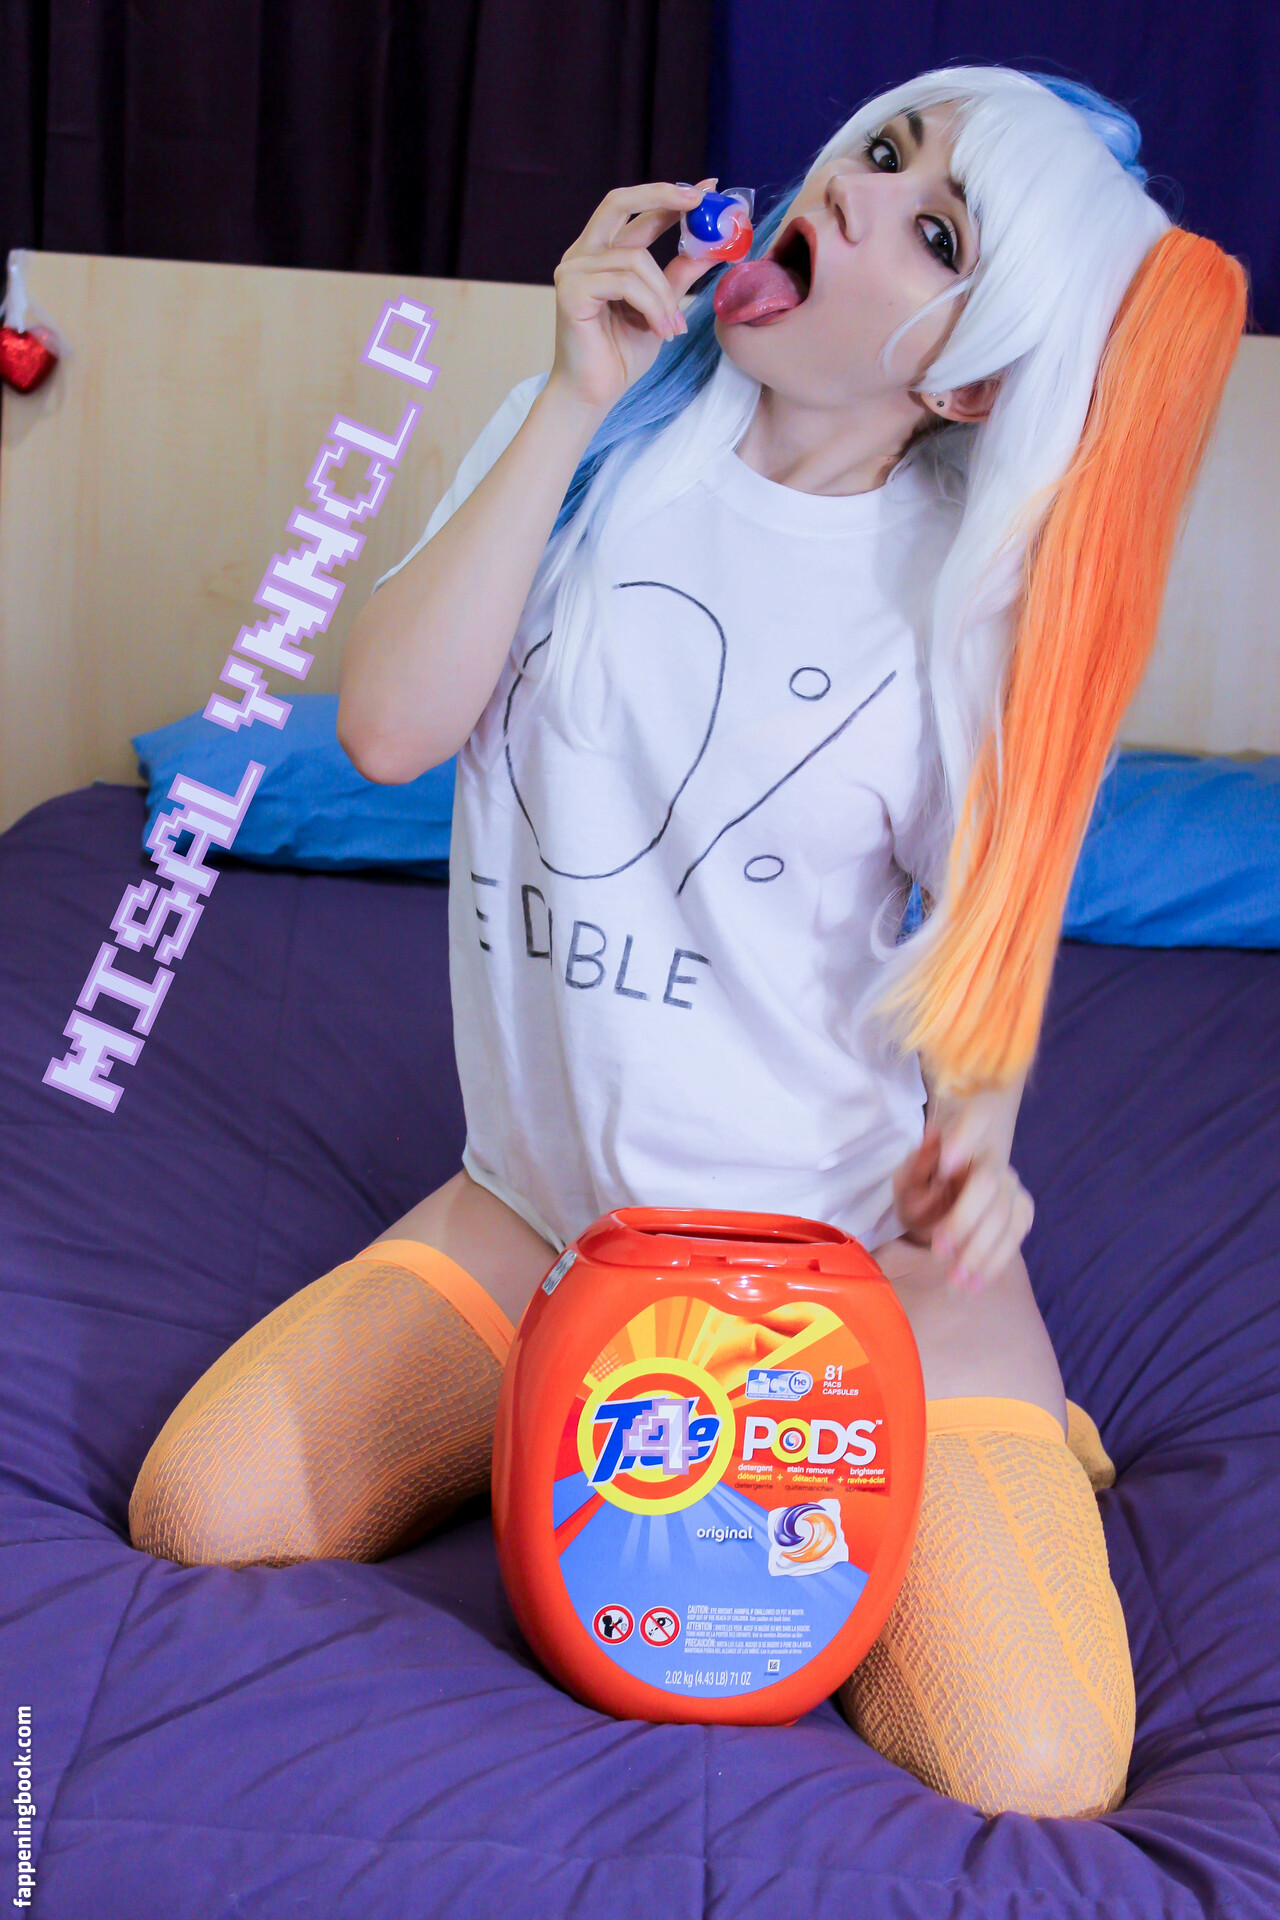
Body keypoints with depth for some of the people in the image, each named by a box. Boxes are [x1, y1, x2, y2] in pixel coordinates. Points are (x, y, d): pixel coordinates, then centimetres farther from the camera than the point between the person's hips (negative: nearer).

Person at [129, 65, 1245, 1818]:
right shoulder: (595, 441, -2)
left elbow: (992, 928, 3)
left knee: (1031, 1771, -19)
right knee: (198, 1519, -12)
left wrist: (973, 1143, -17)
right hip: (547, 1210, 3)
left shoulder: (975, 584, -8)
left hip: (854, 1231, -2)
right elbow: (389, 730, -14)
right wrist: (576, 402, -17)